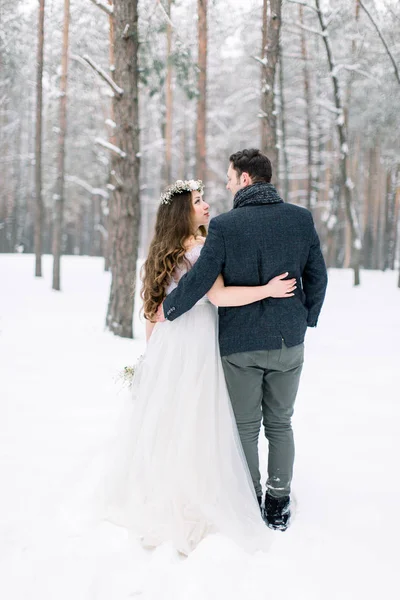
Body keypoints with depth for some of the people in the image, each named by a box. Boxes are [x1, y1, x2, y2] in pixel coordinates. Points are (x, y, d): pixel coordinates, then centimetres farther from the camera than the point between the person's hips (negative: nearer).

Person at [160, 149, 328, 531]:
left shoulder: (224, 225, -12)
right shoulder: (301, 219, -1)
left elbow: (200, 278, -12)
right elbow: (317, 277, 3)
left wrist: (168, 309, 4)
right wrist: (307, 320, 17)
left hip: (240, 344, -3)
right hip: (288, 341, 3)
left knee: (245, 427, 10)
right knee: (280, 424, 15)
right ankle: (279, 506, 22)